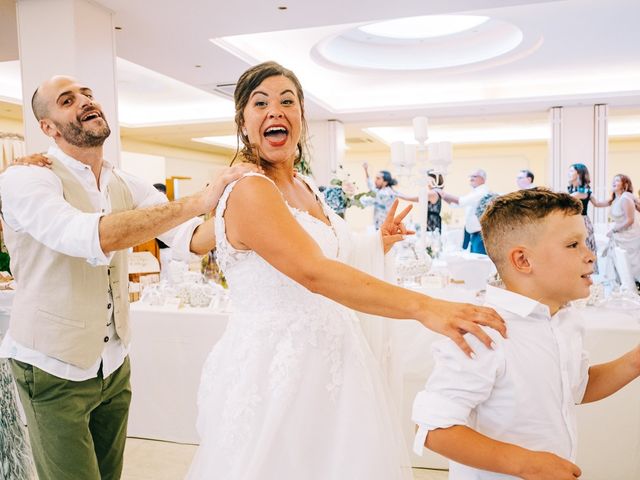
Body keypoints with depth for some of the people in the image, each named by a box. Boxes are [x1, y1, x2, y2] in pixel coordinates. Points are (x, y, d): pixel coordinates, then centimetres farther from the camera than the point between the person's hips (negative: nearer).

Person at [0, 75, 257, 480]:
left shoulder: (128, 186, 3)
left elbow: (191, 236, -7)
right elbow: (92, 238, -36)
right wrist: (198, 201, -39)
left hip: (115, 363, 6)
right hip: (54, 369, -5)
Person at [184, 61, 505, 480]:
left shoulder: (307, 187, 8)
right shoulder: (251, 191, -18)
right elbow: (313, 273, -31)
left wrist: (378, 246, 13)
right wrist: (423, 307, -36)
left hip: (332, 359, 8)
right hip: (275, 368, -8)